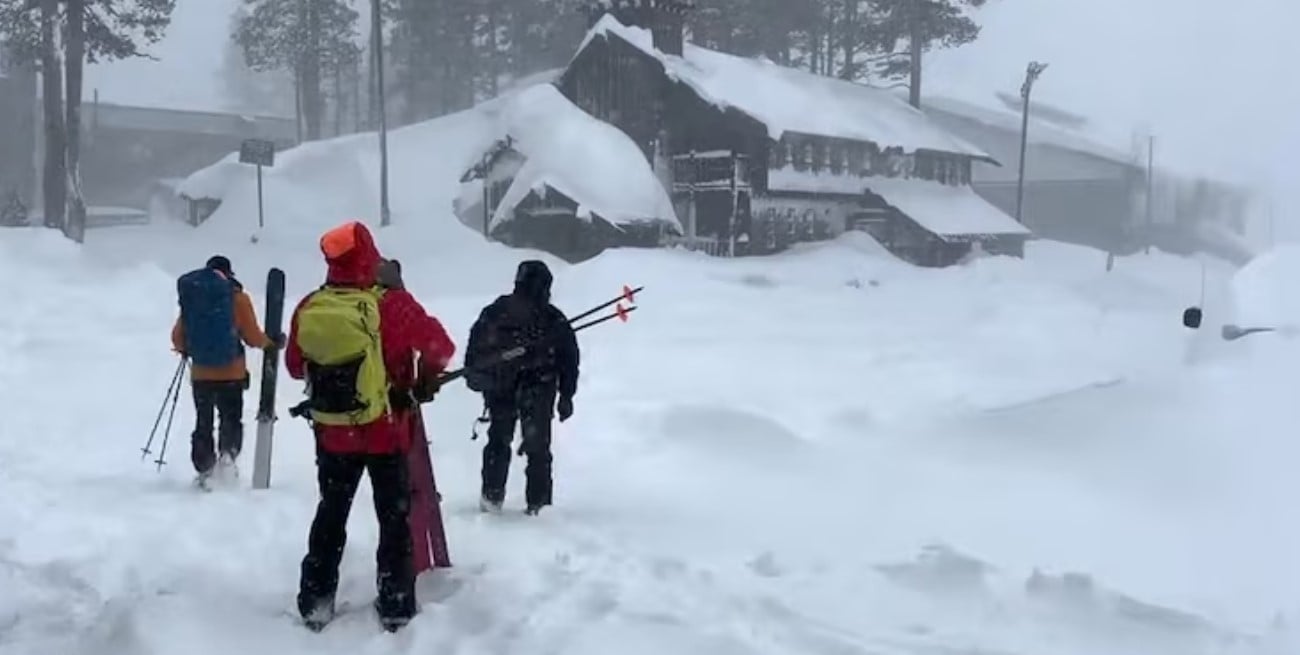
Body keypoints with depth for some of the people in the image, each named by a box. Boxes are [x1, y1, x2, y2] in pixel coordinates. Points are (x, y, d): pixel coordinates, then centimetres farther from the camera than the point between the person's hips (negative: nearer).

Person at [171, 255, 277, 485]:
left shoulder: (190, 298, 1)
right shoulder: (237, 297, -7)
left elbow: (178, 338, 6)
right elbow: (252, 337, -7)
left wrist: (184, 349, 28)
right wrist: (271, 342, 12)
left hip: (200, 375, 2)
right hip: (231, 374, -2)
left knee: (203, 423, 15)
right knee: (231, 419, 10)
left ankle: (204, 470, 12)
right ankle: (228, 452, -16)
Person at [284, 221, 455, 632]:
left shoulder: (308, 309, -6)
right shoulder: (391, 304, -18)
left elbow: (295, 366, 8)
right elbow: (440, 345, -10)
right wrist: (427, 379, 10)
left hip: (331, 433, 4)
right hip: (384, 431, -3)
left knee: (330, 514, 19)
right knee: (394, 518, 10)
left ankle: (315, 603, 24)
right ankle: (396, 607, 14)